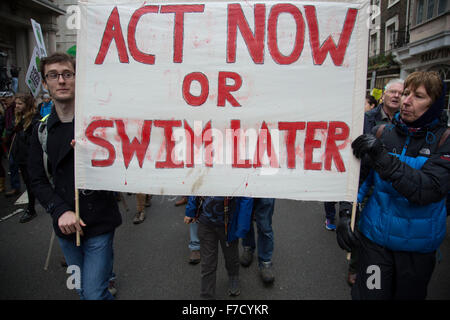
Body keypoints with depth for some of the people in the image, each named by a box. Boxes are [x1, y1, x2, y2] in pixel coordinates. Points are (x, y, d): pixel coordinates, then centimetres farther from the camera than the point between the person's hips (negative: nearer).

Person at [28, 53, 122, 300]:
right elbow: (38, 181, 4)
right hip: (65, 227, 5)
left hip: (99, 223, -5)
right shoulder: (42, 129, 5)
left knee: (94, 293, 0)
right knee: (82, 290, 21)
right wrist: (60, 211, -12)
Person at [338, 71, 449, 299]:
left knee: (408, 295, 19)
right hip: (375, 237, 1)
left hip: (419, 246, 0)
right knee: (369, 294, 4)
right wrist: (345, 216, -18)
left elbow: (429, 190, -24)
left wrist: (383, 159, -32)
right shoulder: (383, 133, -3)